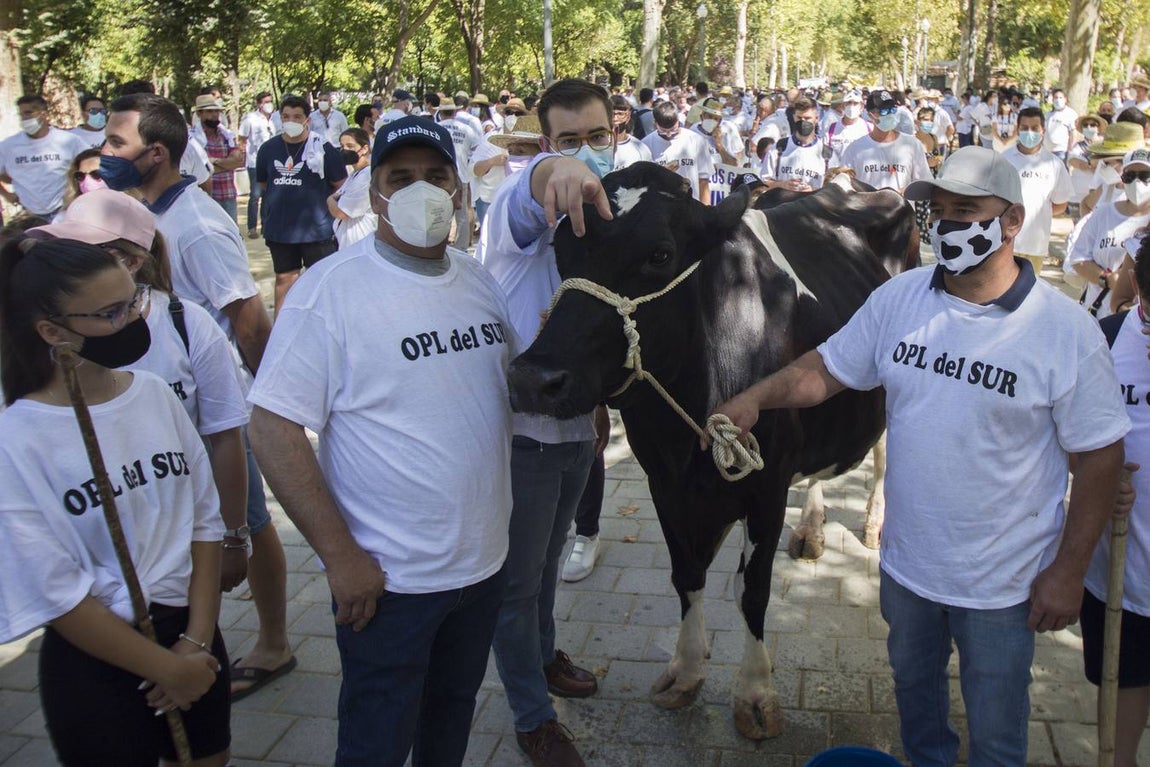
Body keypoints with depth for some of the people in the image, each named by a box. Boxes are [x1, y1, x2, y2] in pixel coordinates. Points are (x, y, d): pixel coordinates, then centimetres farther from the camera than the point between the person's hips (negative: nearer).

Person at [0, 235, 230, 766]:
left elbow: (204, 520, 2)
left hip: (188, 630, 5)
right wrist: (167, 668, -11)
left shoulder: (155, 394, -2)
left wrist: (198, 642, -5)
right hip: (95, 662, -5)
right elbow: (56, 594, -15)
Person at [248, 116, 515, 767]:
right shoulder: (331, 288, -15)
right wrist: (340, 555, -19)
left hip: (485, 562, 6)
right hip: (388, 577, -6)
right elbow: (274, 426, -18)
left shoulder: (480, 281, 5)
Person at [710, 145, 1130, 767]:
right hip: (905, 561, 4)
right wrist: (757, 396, -18)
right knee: (914, 689, 28)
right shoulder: (899, 298, -6)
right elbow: (827, 368, 1)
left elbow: (1099, 455, -11)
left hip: (1003, 583, -4)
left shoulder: (1066, 330, -17)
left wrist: (1069, 571, -11)